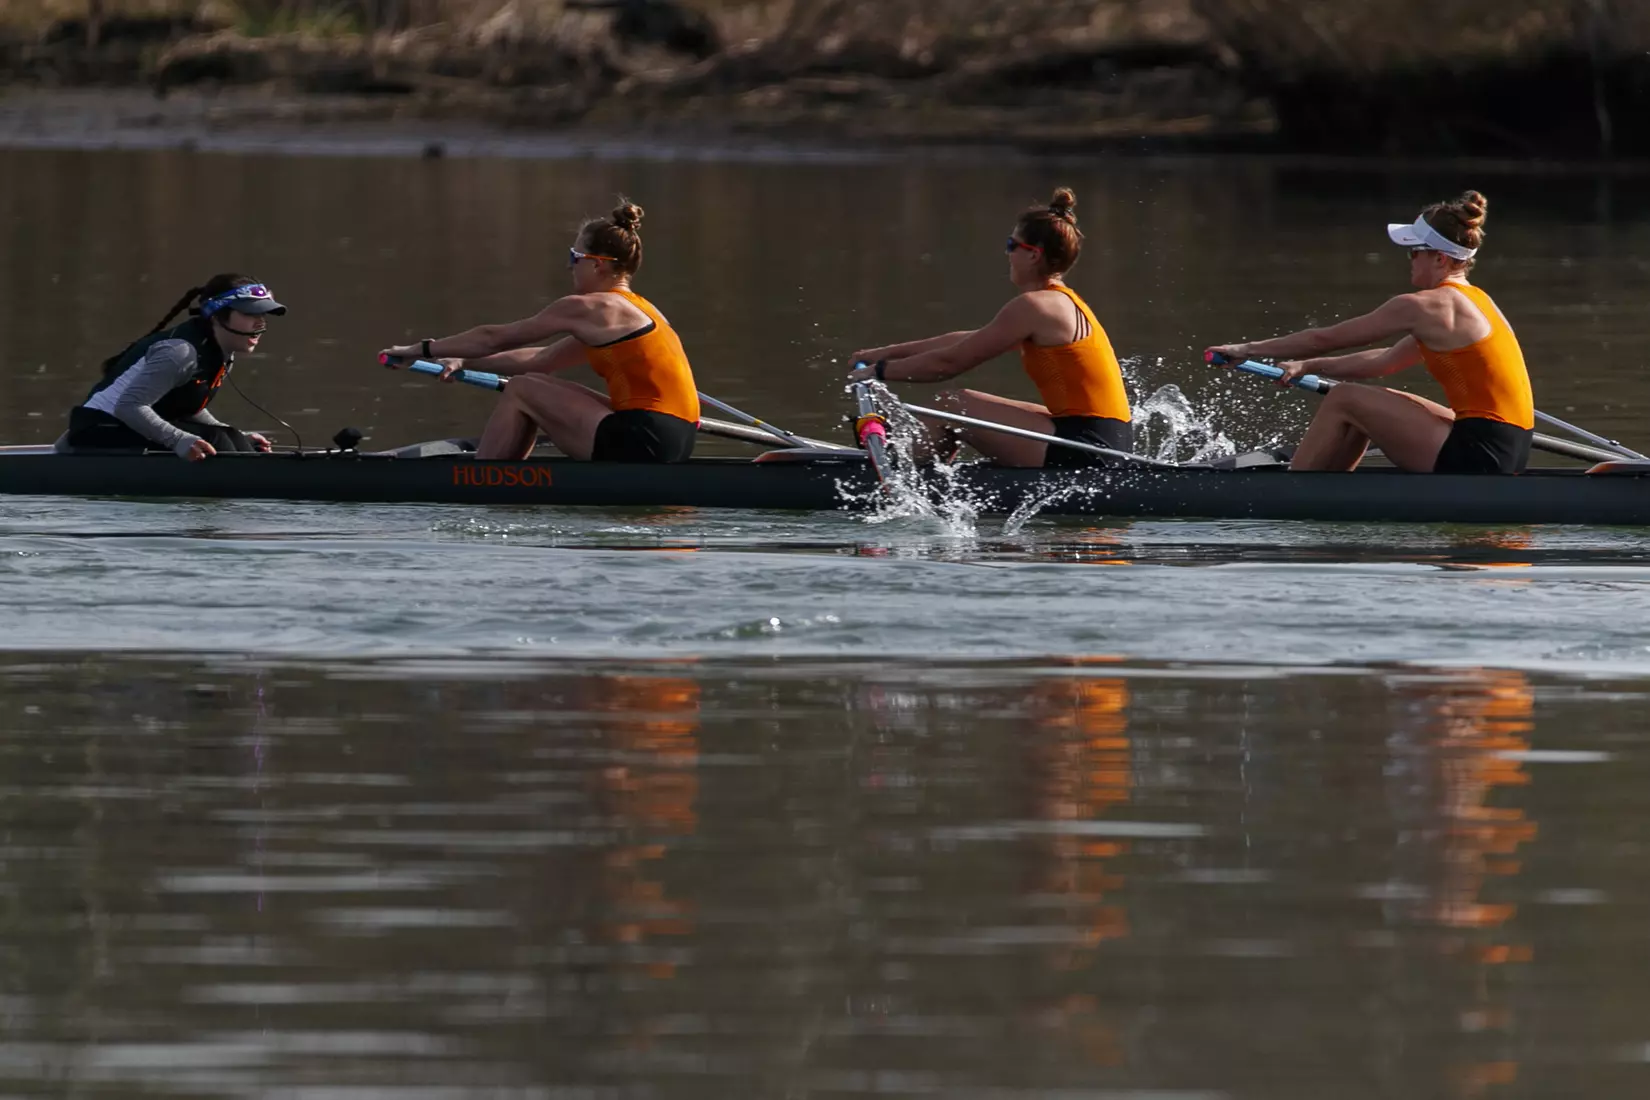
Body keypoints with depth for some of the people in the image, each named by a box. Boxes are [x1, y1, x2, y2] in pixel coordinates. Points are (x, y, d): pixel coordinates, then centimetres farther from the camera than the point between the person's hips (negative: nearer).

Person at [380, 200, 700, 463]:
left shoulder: (585, 308, -7)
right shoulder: (633, 309, 21)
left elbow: (494, 338, 0)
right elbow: (541, 360, 27)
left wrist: (421, 350, 12)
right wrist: (466, 362, 27)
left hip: (639, 446, -9)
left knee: (521, 390, 3)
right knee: (536, 386, 21)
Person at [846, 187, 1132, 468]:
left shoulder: (1033, 306, -13)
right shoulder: (1062, 302, 17)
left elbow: (950, 362, -10)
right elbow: (967, 341, 23)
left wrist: (881, 371, 3)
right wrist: (888, 352, 25)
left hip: (1085, 450, -10)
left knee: (950, 406, -7)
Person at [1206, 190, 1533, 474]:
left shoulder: (1423, 306, -10)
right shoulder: (1471, 299, 17)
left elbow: (1325, 339, -3)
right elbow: (1387, 361, 25)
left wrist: (1249, 350, 8)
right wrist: (1310, 367, 25)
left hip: (1477, 456, -9)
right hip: (1508, 452, 9)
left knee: (1343, 401, 1)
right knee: (1368, 403, 22)